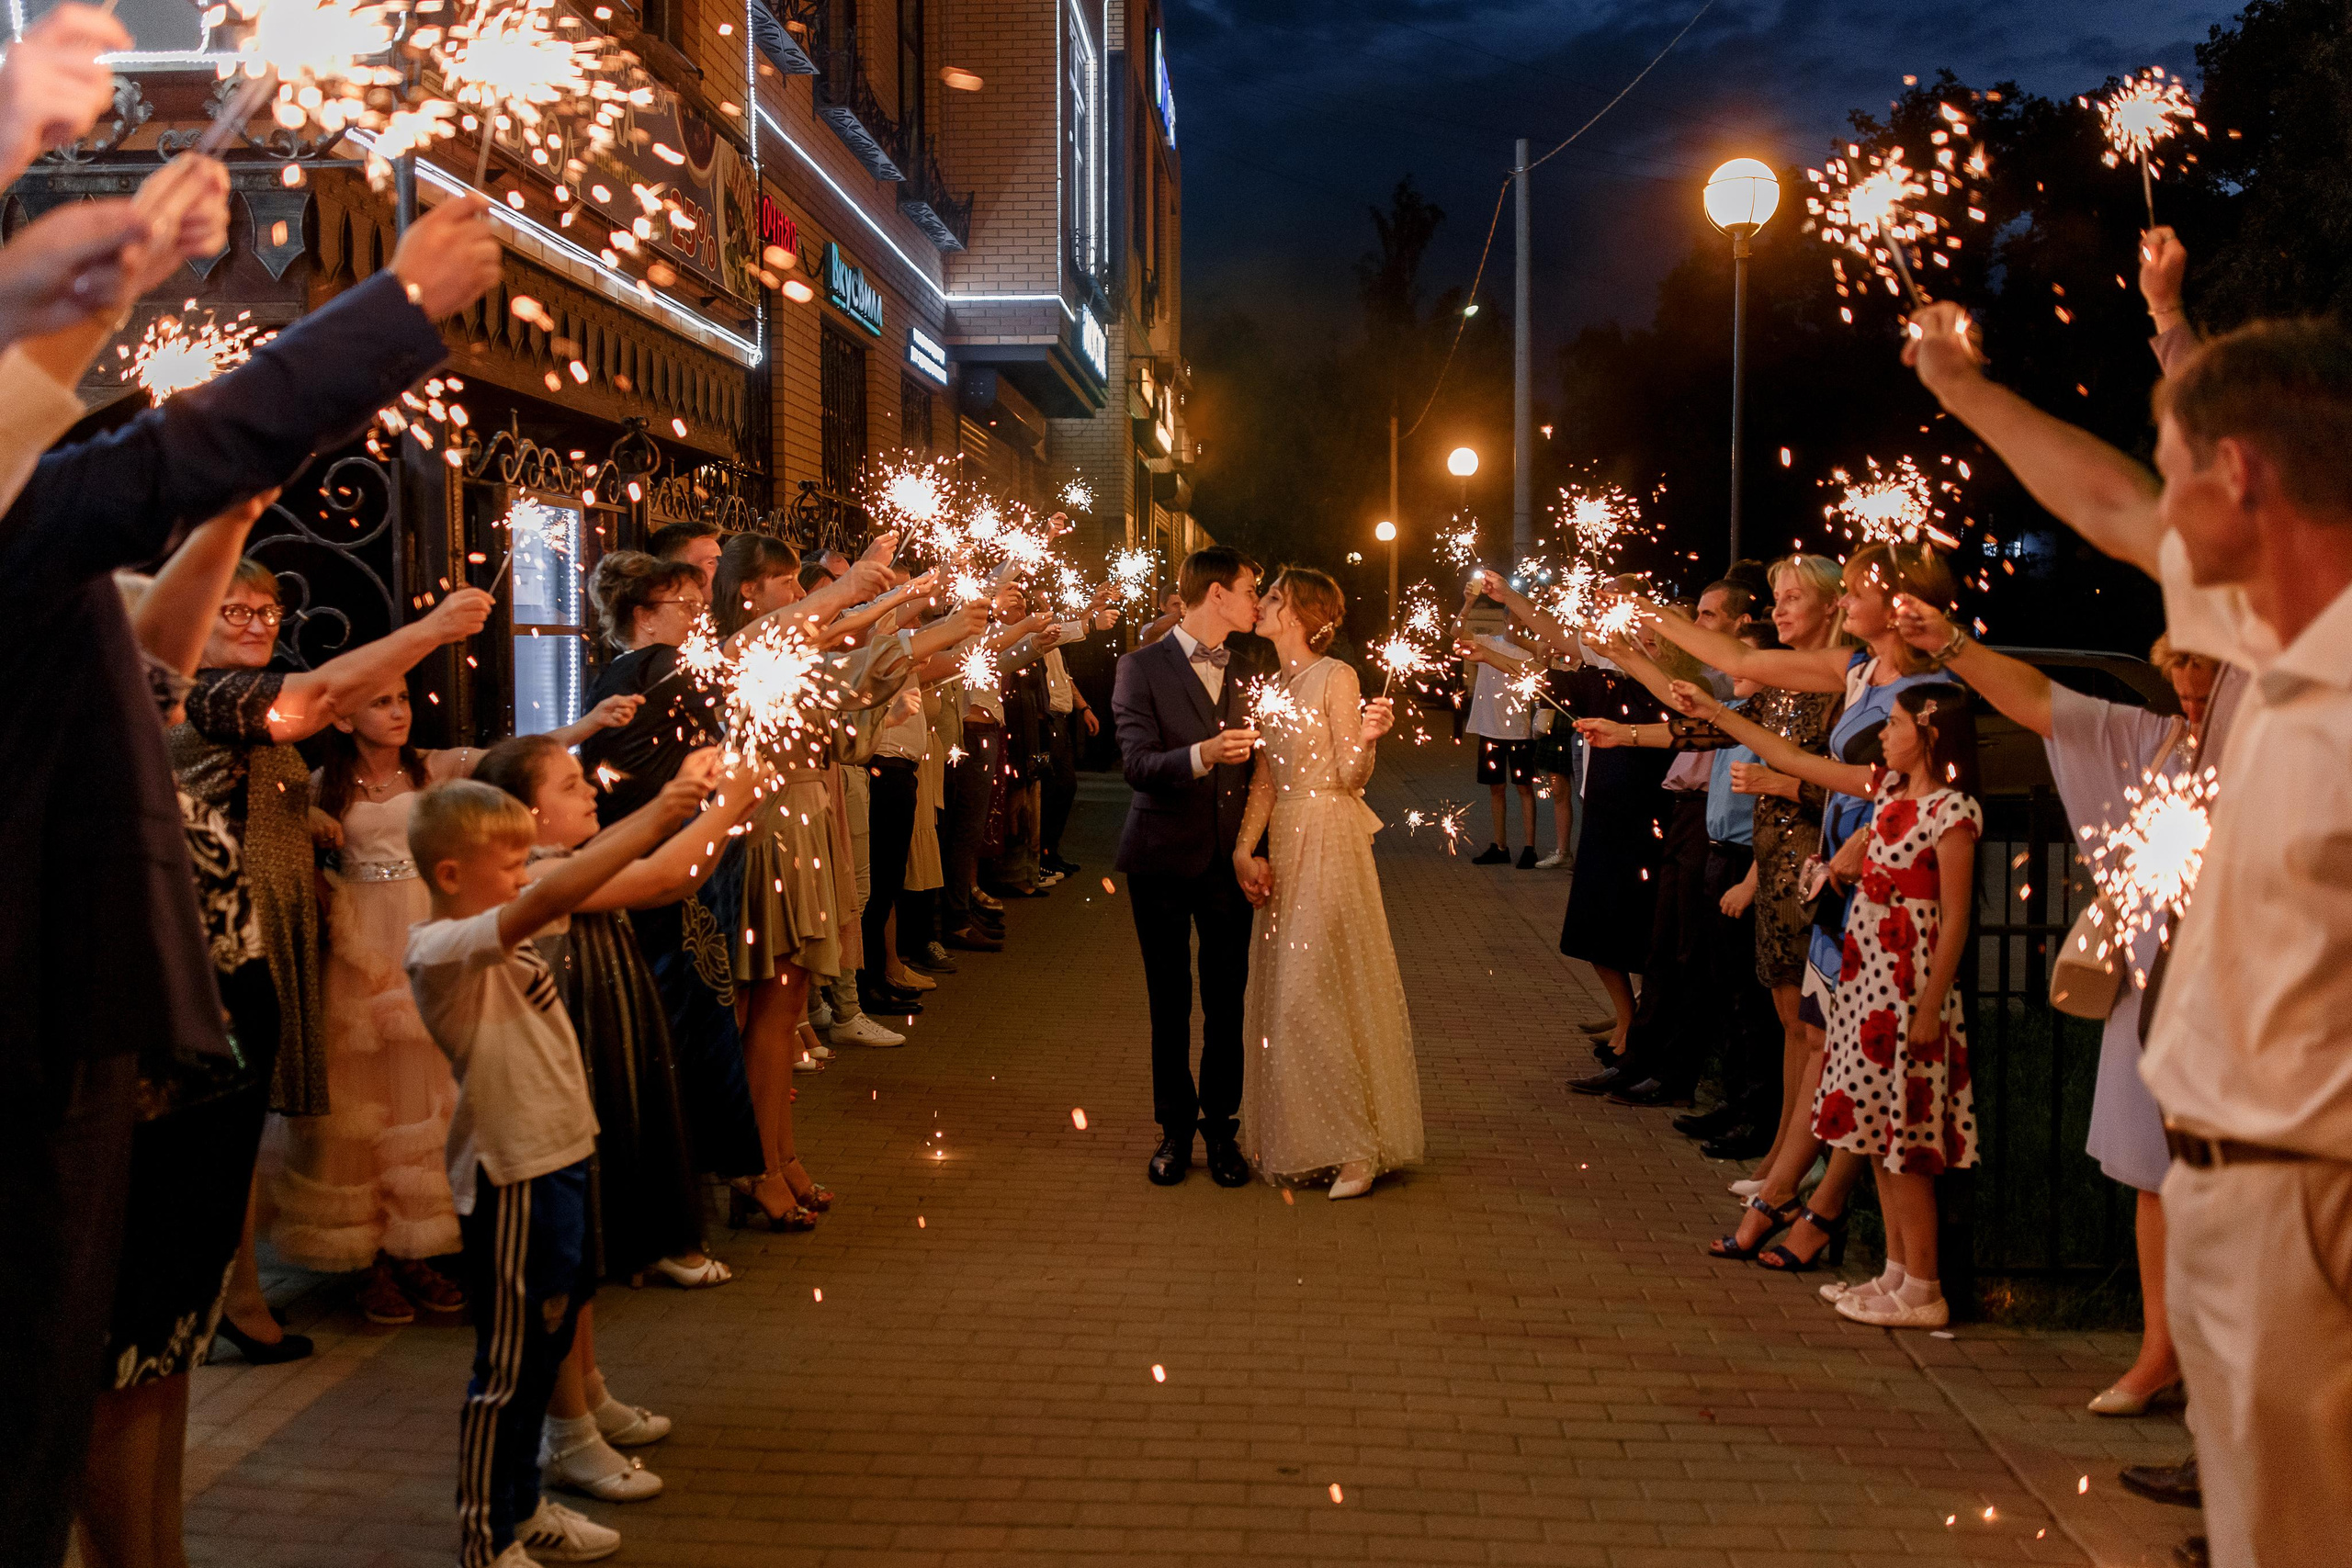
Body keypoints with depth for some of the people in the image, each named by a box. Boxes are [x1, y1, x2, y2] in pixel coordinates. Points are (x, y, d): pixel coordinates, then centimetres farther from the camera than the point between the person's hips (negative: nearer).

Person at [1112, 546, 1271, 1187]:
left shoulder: (1253, 665, 9)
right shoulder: (1141, 668, -5)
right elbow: (1137, 764, -16)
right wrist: (1203, 754, -32)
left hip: (1230, 856, 3)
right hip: (1164, 856, -3)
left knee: (1227, 1001, 5)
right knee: (1170, 1001, 8)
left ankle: (1221, 1127, 18)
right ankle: (1175, 1128, 20)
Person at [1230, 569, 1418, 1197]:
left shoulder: (1336, 678, -9)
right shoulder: (1272, 685, 13)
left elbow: (1349, 779, -11)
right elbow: (1264, 778, 9)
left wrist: (1368, 737, -29)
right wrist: (1244, 850, -1)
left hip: (1328, 843, -8)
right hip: (1281, 843, 8)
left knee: (1313, 991, -10)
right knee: (1281, 991, 9)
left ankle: (1356, 1145, -2)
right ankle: (1295, 1138, 18)